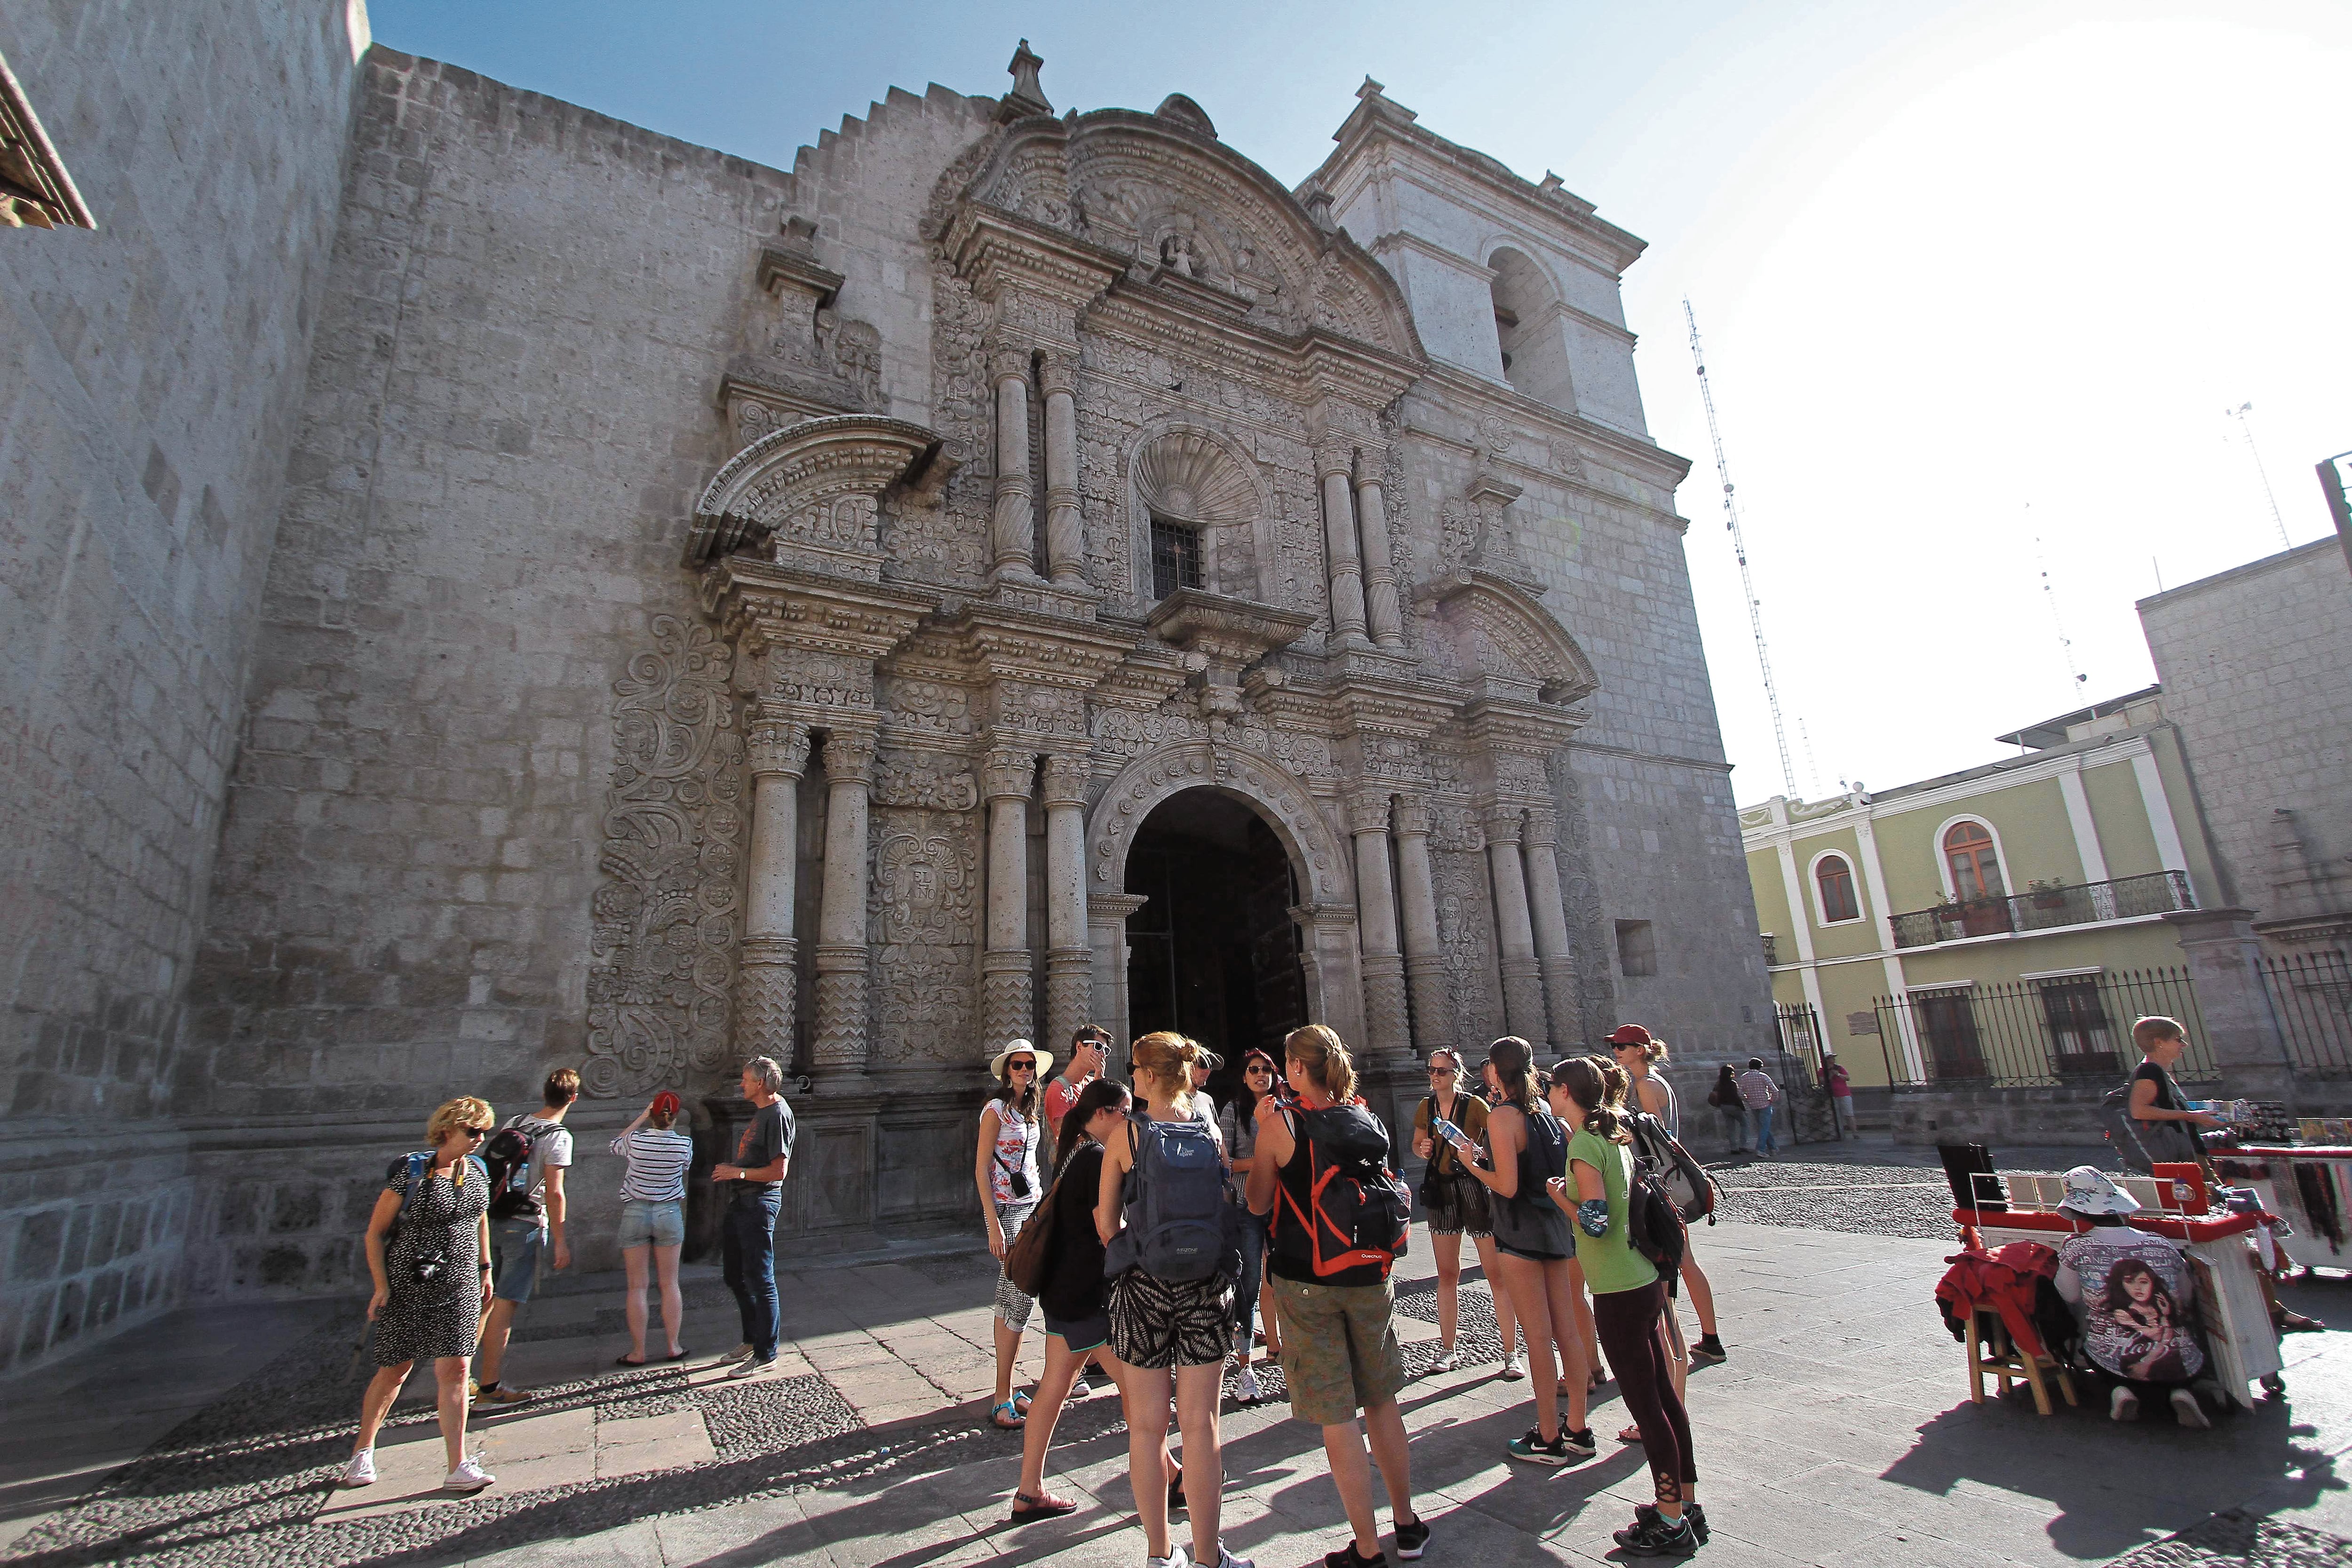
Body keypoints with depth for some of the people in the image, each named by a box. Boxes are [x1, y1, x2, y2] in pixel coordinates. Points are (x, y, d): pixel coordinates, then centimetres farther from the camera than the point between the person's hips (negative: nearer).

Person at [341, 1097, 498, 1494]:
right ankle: (363, 1450, 37)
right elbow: (375, 1232, -6)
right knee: (393, 1371, 11)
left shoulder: (477, 1170, 4)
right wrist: (381, 1286, -11)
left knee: (454, 1370, -3)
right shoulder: (411, 1172, -12)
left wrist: (485, 1270, 17)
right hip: (407, 1287, -3)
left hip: (460, 1287, 3)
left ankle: (458, 1467, 0)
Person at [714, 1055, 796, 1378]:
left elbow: (779, 1171, -21)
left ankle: (766, 1356, 7)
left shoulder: (777, 1114, -16)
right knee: (734, 1276, 19)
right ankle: (751, 1341, 33)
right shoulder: (760, 1112, 15)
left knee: (760, 1280, -3)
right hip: (741, 1202, 11)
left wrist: (739, 1172, -16)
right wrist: (729, 1170, 9)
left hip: (759, 1203, -11)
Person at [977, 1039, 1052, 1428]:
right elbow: (981, 1169, -12)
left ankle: (1007, 1389, 18)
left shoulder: (1033, 1109, 13)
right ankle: (1003, 1399, -3)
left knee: (1010, 1299, 11)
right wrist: (993, 1225, -17)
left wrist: (1041, 1205, 14)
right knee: (1020, 1298, -11)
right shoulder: (997, 1108, -10)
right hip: (1005, 1209, -7)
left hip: (1031, 1205, 7)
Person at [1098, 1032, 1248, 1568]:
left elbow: (1106, 1223, -3)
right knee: (1200, 1424, 9)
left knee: (1147, 1426, 12)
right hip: (1208, 1282, 2)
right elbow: (1226, 1206, 6)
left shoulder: (1127, 1134, -7)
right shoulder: (1211, 1131, 0)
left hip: (1144, 1283, -1)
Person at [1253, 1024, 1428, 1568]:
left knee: (1337, 1415, 6)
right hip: (1369, 1277, 5)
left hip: (1306, 1281, -4)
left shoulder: (1281, 1123, -13)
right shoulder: (1369, 1121, 0)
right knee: (1381, 1400, 20)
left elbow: (1258, 1201, -2)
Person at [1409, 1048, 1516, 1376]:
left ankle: (1512, 1352, 9)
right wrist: (1423, 1150, -4)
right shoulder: (1425, 1108, 4)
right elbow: (1417, 1144, 18)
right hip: (1441, 1190, 4)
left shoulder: (1474, 1105, -10)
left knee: (1495, 1273, -2)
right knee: (1447, 1274, 11)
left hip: (1475, 1187, -4)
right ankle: (1447, 1350, 20)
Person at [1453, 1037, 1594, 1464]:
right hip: (1555, 1225, 8)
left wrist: (1473, 1164, -4)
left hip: (1520, 1233, -7)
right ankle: (1578, 1431, 23)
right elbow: (1561, 1166, 12)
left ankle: (1549, 1439, 12)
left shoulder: (1501, 1116, -16)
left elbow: (1507, 1186, -21)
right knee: (1567, 1330, 13)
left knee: (1538, 1337, 1)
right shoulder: (1545, 1110, 5)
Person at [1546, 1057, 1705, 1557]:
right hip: (1646, 1280, 9)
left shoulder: (1584, 1146, -18)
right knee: (1664, 1396, 17)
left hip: (1619, 1291, -9)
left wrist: (1558, 1194, -8)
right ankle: (1686, 1505, 28)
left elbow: (1595, 1222, -22)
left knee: (1645, 1405, 2)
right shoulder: (1613, 1137, 9)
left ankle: (1671, 1523, 13)